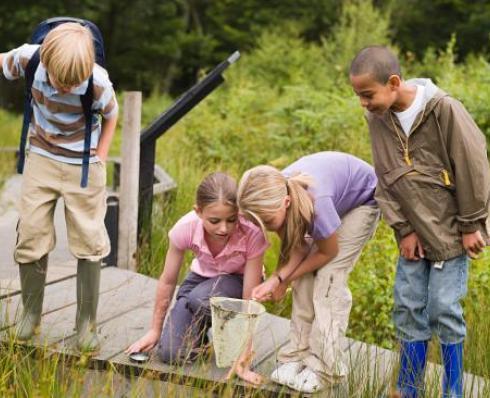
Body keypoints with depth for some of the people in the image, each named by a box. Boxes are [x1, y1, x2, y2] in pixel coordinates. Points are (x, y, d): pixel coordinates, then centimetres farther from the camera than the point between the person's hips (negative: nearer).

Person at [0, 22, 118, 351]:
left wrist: (100, 159, -4)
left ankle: (86, 324, 12)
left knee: (90, 242, 1)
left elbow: (111, 115, -4)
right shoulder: (29, 58, -21)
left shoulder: (98, 83, -25)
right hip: (42, 160, 2)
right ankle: (31, 315, 20)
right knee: (30, 235, 2)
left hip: (84, 166, -2)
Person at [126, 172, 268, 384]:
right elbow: (167, 281, -12)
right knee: (171, 353, -16)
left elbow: (250, 300, -28)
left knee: (200, 299, -37)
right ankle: (204, 327, 16)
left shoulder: (252, 233, -36)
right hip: (201, 277, 2)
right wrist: (155, 330, -3)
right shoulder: (185, 228, -29)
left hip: (237, 281, -2)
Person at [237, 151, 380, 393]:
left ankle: (324, 369, -9)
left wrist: (283, 279, -16)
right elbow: (299, 247, -12)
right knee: (306, 276, -4)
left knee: (329, 278, -15)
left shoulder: (316, 202, -43)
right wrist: (277, 278, -28)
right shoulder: (273, 195, -25)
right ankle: (298, 357, 4)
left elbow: (328, 252, -24)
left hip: (363, 199, -6)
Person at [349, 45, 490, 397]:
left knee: (443, 308, -4)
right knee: (408, 307, 7)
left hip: (451, 229, -5)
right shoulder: (378, 118, -3)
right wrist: (404, 229, -2)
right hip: (415, 232, 5)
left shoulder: (443, 109, -21)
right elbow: (386, 181, 3)